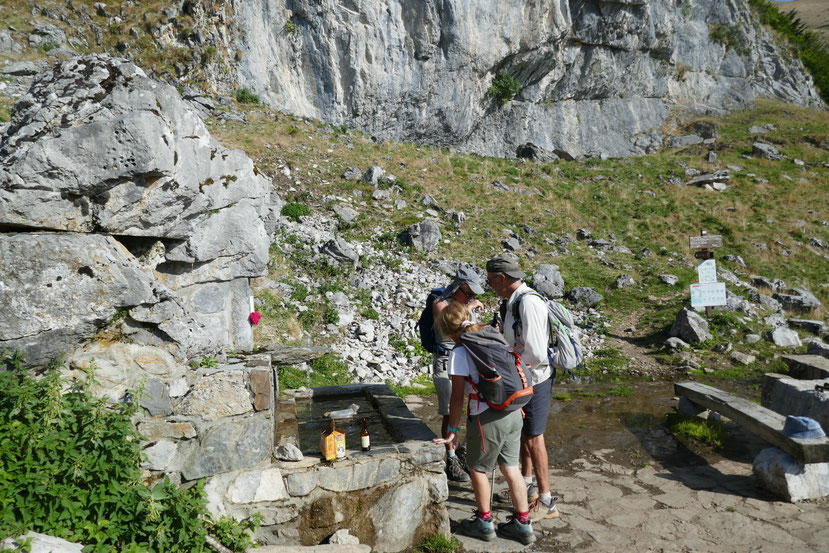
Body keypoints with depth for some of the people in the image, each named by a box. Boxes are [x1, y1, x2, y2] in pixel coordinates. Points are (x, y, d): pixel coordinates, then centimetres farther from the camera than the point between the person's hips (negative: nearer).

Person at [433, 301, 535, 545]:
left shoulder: (459, 353, -10)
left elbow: (457, 397, -9)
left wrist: (452, 429, -1)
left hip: (487, 417, -7)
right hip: (513, 412, 7)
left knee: (478, 469, 14)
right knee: (511, 468, 17)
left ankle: (484, 522, 29)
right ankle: (523, 524, 26)